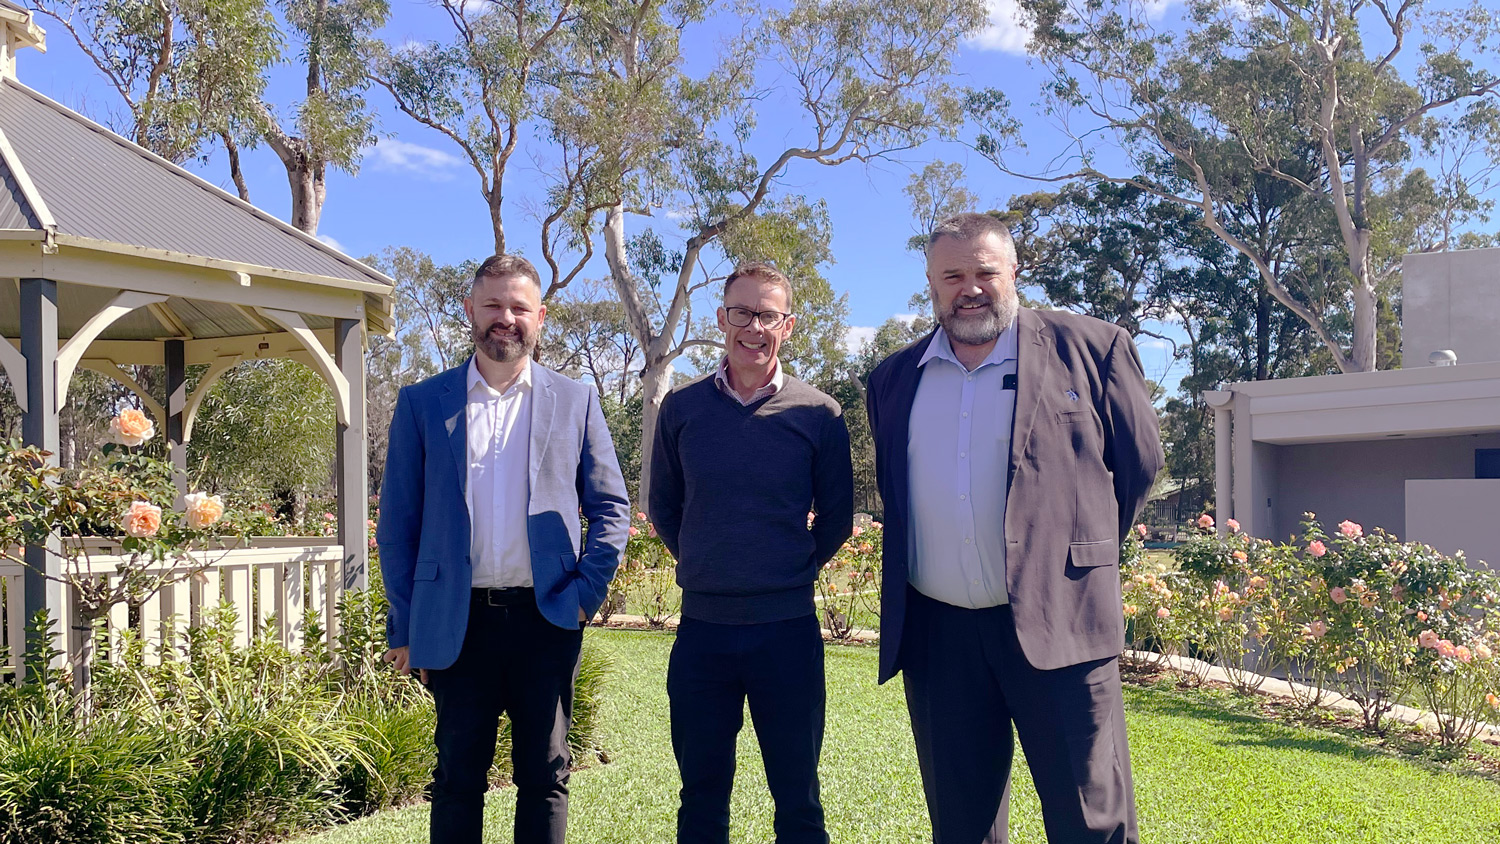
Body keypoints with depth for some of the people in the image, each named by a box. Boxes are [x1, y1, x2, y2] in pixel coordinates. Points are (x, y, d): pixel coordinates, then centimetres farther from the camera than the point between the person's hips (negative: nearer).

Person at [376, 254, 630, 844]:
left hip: (546, 619, 0)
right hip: (458, 624, 0)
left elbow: (611, 506, 7)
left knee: (544, 778, 10)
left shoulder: (575, 402, 5)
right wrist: (404, 627, 1)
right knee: (458, 780, 9)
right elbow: (398, 521, 5)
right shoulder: (421, 404, 4)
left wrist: (587, 590, -5)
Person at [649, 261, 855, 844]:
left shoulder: (818, 414, -2)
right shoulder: (681, 409, 3)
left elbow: (836, 519, 7)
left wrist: (793, 572, 8)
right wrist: (703, 568, 10)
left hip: (788, 629, -1)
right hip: (702, 627, 2)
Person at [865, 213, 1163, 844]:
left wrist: (1078, 548, 10)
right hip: (935, 632, 4)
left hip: (1057, 624, -3)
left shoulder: (1092, 349, 0)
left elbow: (1140, 461, 7)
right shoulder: (893, 379, 12)